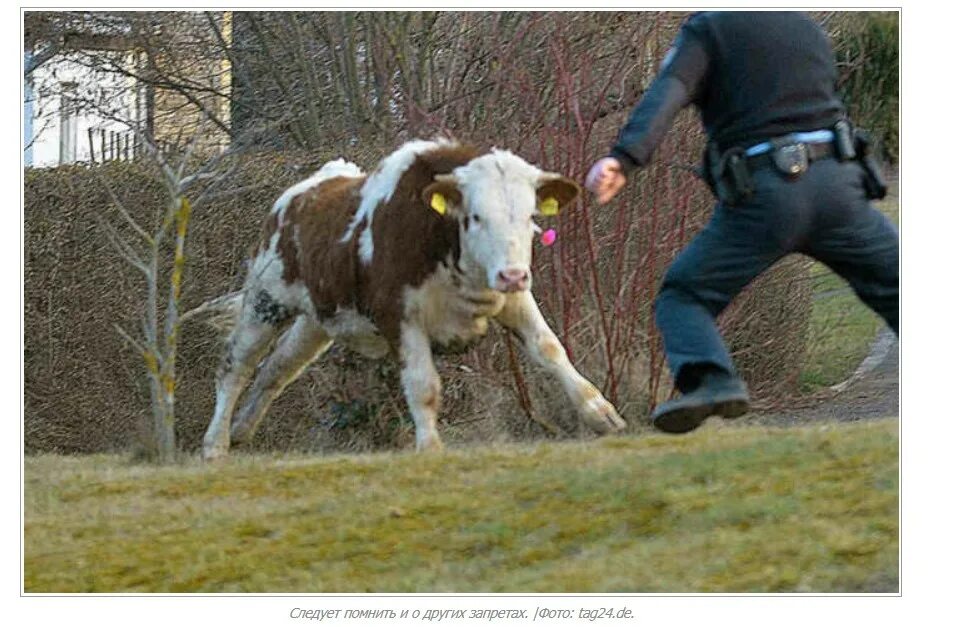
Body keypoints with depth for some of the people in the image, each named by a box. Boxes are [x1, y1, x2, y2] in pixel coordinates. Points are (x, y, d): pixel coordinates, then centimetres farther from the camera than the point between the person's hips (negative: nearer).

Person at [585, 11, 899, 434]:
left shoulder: (708, 28, 8)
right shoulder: (810, 30, 24)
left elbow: (665, 95, -10)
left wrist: (622, 159, -24)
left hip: (763, 193, -3)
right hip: (836, 183, 3)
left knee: (683, 297, 9)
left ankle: (711, 382, -19)